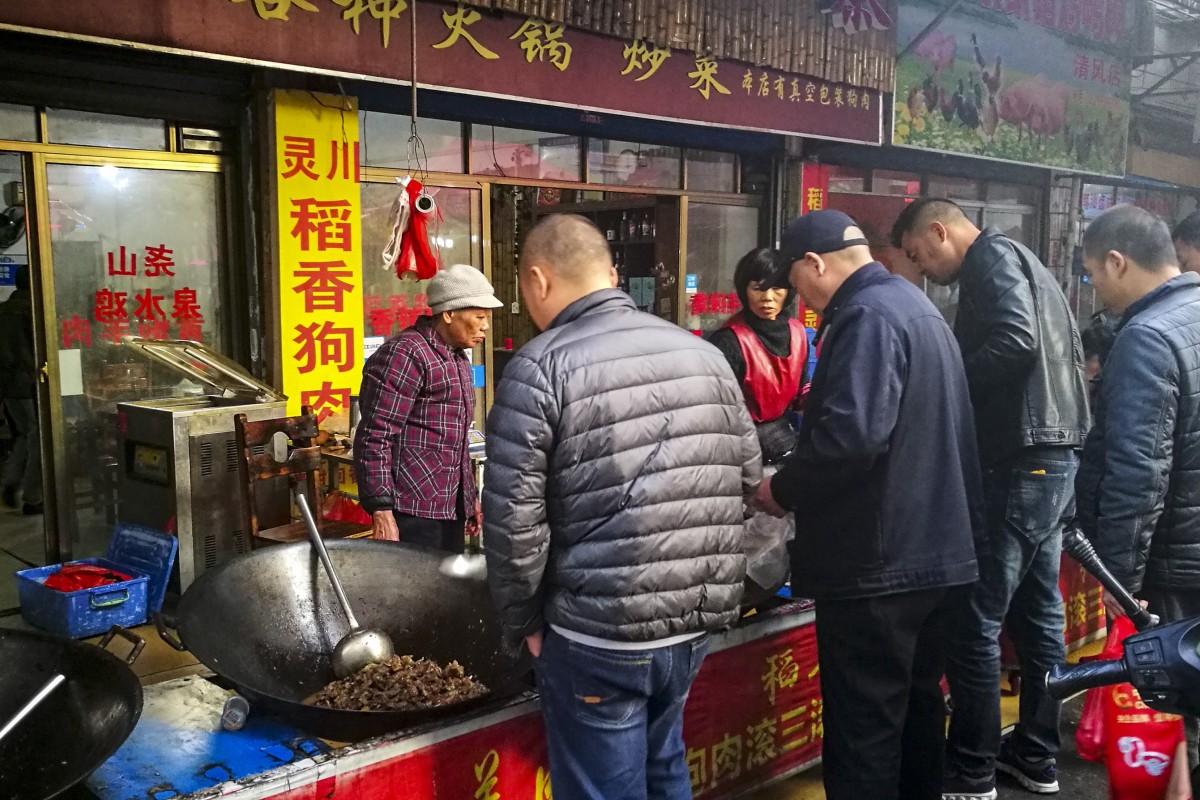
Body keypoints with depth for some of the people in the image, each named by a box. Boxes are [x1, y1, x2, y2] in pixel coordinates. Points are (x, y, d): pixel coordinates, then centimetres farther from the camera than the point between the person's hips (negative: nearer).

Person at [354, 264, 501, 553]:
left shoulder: (458, 359, 16)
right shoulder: (406, 354, -13)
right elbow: (374, 438, -18)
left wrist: (470, 497, 24)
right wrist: (381, 510, -21)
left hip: (452, 508, 9)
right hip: (414, 511, -9)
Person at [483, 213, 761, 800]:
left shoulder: (539, 368, -11)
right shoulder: (704, 354, 7)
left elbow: (514, 520, -14)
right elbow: (747, 474, 10)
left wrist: (523, 622, 0)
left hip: (598, 637, -6)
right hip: (697, 622, 6)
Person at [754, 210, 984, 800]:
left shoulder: (867, 316, -16)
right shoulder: (916, 306, 16)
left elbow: (850, 433, -30)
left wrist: (784, 490, -14)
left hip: (877, 561, -10)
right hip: (933, 550, 10)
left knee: (863, 720, -1)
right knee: (916, 700, 21)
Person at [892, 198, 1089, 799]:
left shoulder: (991, 256, -8)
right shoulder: (1022, 264, 21)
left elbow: (1015, 342, -25)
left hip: (1019, 464, -10)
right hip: (1056, 458, 10)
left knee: (973, 622, -3)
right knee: (1038, 611, 15)